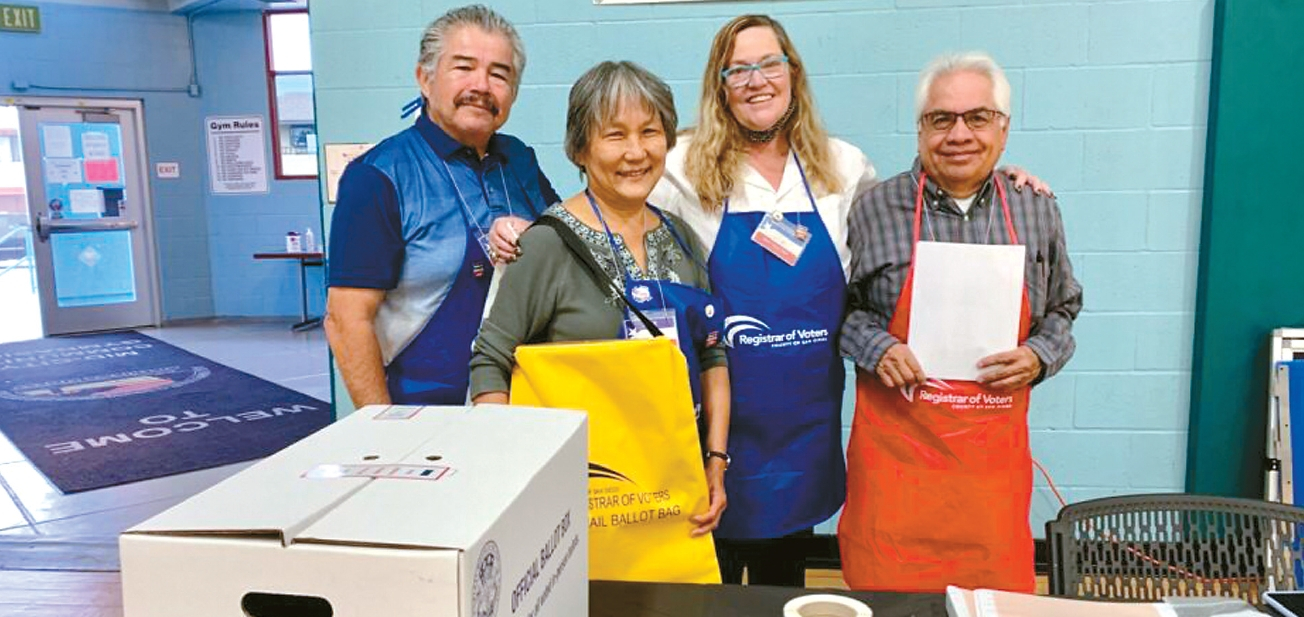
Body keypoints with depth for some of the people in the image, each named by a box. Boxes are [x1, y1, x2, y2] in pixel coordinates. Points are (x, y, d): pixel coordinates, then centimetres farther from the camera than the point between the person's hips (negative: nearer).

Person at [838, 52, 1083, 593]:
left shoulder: (1037, 213, 5)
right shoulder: (876, 209, -3)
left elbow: (1062, 310, 17)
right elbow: (838, 307, 6)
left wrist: (1039, 357, -3)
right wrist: (876, 348, -11)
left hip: (994, 455, 2)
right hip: (896, 449, -2)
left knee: (996, 596, 10)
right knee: (887, 596, 5)